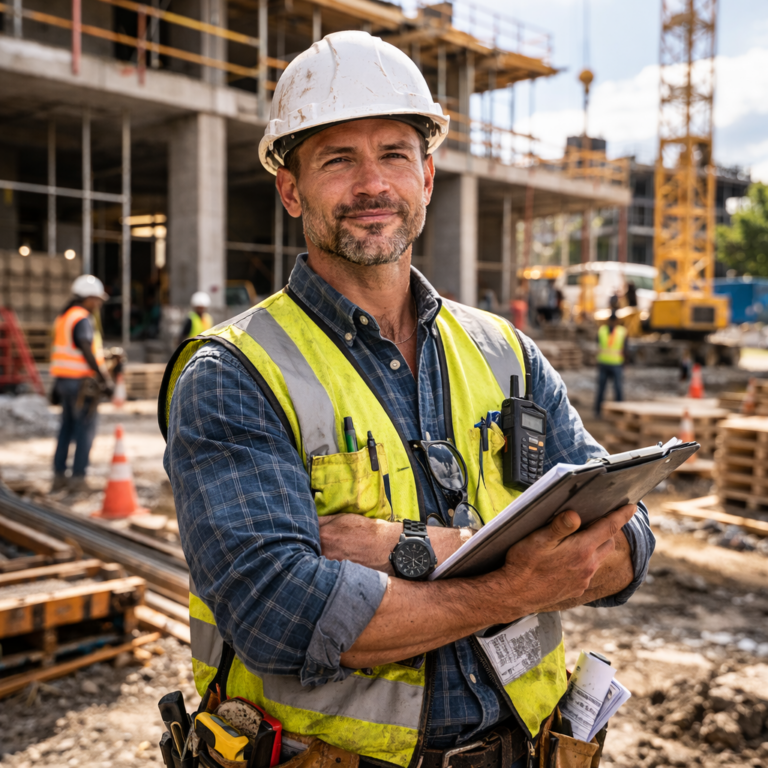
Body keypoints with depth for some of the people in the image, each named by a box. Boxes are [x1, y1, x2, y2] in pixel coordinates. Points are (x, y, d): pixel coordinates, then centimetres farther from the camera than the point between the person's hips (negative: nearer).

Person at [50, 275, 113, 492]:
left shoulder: (63, 317, 16)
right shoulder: (83, 320, -14)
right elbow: (87, 352, -22)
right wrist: (105, 379, -20)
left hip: (63, 380, 9)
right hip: (82, 382, -9)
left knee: (67, 427, 15)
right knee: (85, 429, -1)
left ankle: (59, 476, 18)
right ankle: (78, 478, 0)